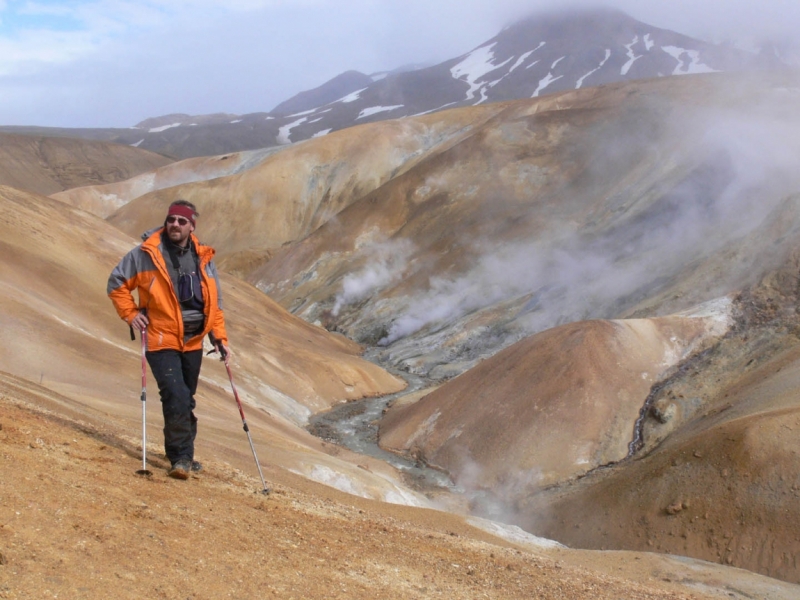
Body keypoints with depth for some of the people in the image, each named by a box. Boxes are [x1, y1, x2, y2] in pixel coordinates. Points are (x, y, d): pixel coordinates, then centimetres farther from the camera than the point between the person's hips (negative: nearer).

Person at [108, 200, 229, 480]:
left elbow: (214, 301, 12)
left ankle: (182, 455, 28)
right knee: (177, 397, -16)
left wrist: (219, 335, 6)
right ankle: (181, 457, -5)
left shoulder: (203, 258, 5)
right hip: (162, 341, -5)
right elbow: (117, 283, 3)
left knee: (185, 401, 14)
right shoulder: (146, 254, -7)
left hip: (193, 342, 5)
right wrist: (130, 314, -5)